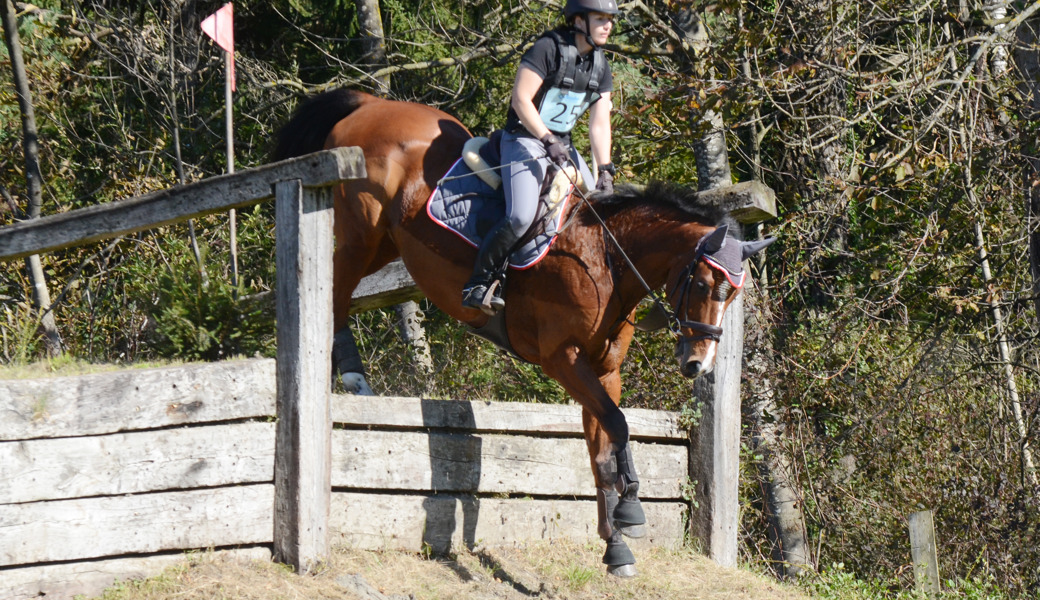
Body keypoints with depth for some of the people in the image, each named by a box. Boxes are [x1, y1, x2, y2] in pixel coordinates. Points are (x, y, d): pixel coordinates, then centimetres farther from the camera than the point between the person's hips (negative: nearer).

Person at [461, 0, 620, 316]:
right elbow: (521, 100, -18)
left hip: (562, 145, 8)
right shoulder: (549, 48, -15)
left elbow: (599, 123, 5)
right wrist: (548, 141, -23)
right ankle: (479, 283, -14)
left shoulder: (600, 65, 7)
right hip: (524, 140, -8)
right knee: (521, 216, -26)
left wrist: (604, 171, -6)